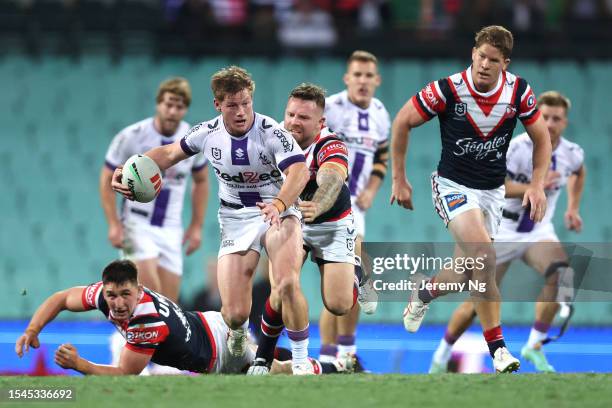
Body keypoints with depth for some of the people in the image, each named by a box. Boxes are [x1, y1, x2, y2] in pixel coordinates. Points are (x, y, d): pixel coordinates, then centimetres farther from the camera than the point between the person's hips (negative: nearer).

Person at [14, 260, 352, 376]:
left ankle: (332, 368, 37)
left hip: (221, 351, -6)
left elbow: (125, 375, -35)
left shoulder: (147, 320, -41)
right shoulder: (106, 294, -23)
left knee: (273, 372, 17)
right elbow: (61, 298, -9)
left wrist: (78, 365, -41)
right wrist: (33, 329, -24)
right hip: (205, 323, 6)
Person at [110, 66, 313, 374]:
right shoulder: (208, 133, -5)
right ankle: (238, 335, 33)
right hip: (235, 221, 3)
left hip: (277, 212, -3)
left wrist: (279, 204, -52)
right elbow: (170, 153, 13)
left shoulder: (272, 133, -19)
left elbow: (299, 171, -33)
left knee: (287, 282, -33)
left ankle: (301, 361, -15)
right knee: (234, 313, -8)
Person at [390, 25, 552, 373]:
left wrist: (537, 185, -8)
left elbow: (542, 138, 4)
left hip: (492, 190, 4)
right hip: (453, 185, -4)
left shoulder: (518, 91, -10)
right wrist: (399, 179, -2)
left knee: (468, 271, 5)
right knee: (484, 255, -25)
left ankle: (426, 292, 39)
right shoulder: (448, 90, -19)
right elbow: (403, 122, -5)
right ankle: (496, 345, -17)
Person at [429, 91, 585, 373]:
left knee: (561, 273, -28)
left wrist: (573, 207, 14)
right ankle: (442, 355, 24)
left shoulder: (572, 154, -3)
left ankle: (535, 345, -17)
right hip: (503, 233, -3)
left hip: (539, 232, 3)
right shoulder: (518, 147, -21)